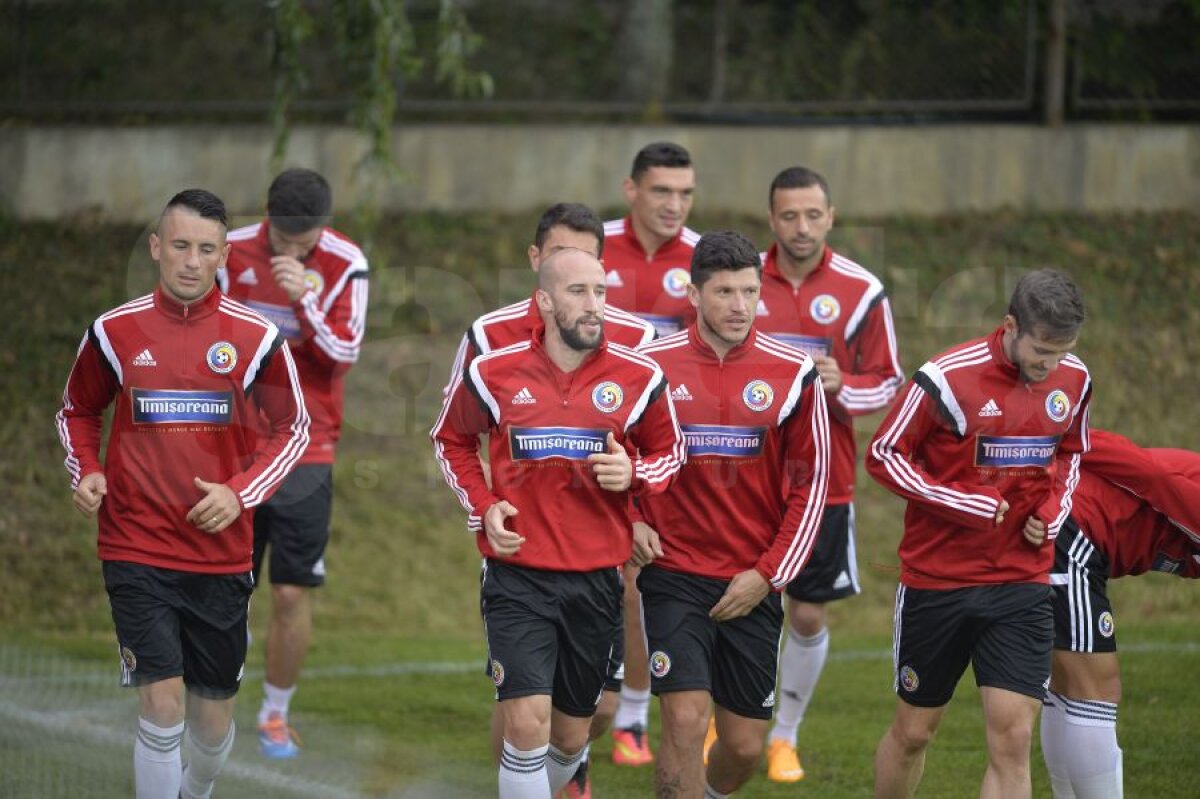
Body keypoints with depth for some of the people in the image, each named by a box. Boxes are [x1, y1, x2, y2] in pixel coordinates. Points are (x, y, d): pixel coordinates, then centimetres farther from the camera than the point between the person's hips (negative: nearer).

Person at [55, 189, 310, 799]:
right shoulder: (115, 331, -1)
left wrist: (239, 494, -8)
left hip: (221, 556, 1)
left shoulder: (256, 336, -2)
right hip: (136, 552, -1)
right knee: (162, 702, -15)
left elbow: (294, 428, 7)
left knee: (212, 717, 11)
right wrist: (86, 472, -5)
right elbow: (77, 413, 15)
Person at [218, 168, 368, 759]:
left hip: (306, 450, -1)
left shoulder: (345, 265, -6)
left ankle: (276, 714, 13)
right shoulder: (233, 251, -2)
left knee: (292, 593, -3)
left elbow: (345, 351, -12)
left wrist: (304, 298, -25)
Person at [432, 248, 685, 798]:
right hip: (518, 575, -2)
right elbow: (451, 440, 16)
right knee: (528, 724, -16)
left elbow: (670, 453, 13)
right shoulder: (494, 373, -3)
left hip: (597, 580, 2)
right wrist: (482, 507, 1)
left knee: (571, 738, 13)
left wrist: (634, 474, -10)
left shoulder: (639, 378, -3)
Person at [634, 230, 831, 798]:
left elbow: (811, 484, 3)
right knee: (686, 718, -17)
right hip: (673, 575, -2)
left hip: (753, 587, 2)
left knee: (745, 745, 6)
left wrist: (767, 575, -3)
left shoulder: (794, 373, -1)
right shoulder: (651, 364, -3)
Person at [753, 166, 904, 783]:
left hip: (824, 482, 0)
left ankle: (784, 735, 24)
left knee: (808, 614, 5)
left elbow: (887, 381, 3)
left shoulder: (861, 292, -2)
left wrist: (840, 386, -16)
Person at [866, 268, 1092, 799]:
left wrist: (1054, 509, 0)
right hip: (937, 580, -3)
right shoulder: (947, 379, -16)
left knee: (1013, 739, -10)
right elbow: (883, 455, -10)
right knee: (914, 731, 11)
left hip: (1022, 584, 3)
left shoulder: (1073, 381, 0)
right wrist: (966, 505, -17)